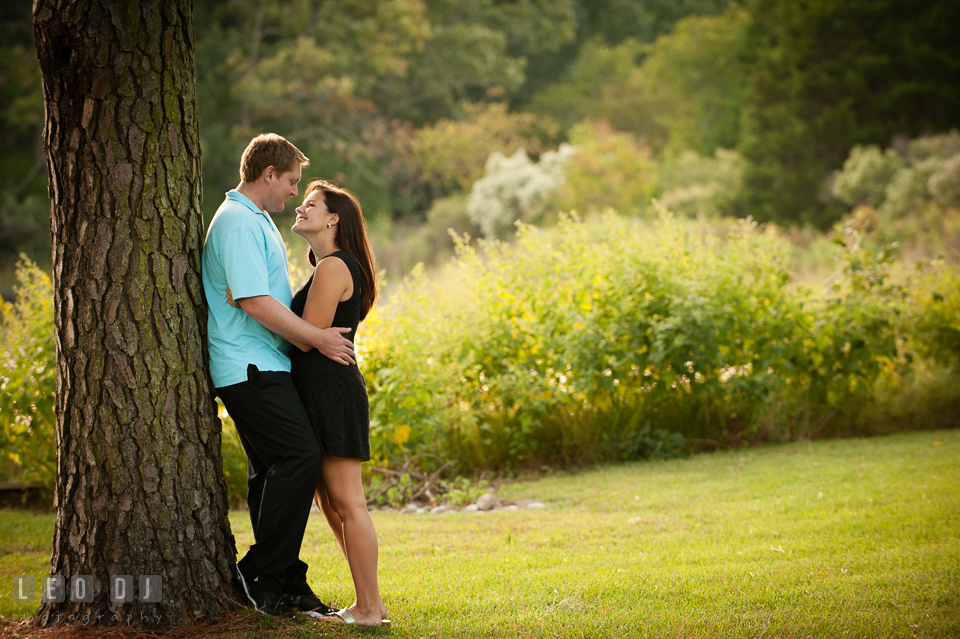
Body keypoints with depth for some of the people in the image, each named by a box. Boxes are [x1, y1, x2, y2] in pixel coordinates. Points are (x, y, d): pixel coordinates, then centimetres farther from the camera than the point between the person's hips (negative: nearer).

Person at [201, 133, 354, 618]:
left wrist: (318, 332, 21)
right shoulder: (237, 223, -13)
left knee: (274, 468, 9)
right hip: (249, 368, -11)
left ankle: (285, 584, 12)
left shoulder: (256, 220, 21)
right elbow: (254, 301, -21)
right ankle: (260, 574, -11)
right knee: (299, 455, -16)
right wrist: (317, 337, -14)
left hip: (262, 367, 11)